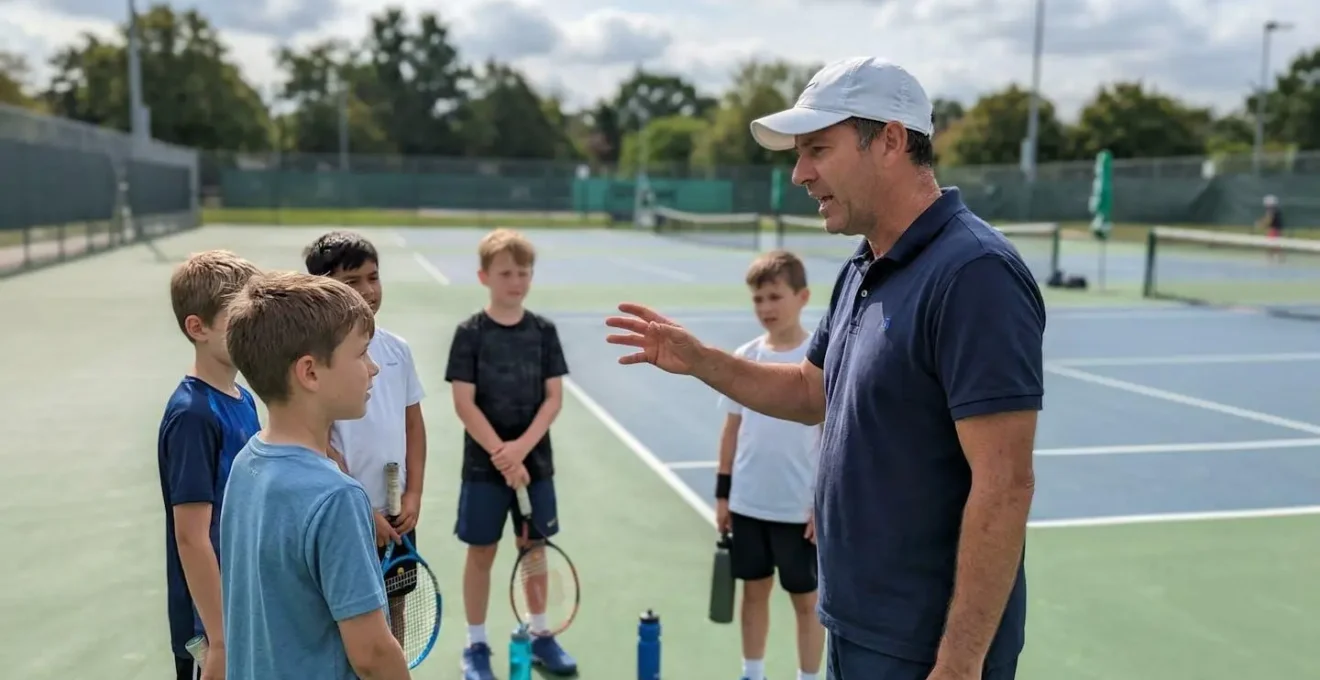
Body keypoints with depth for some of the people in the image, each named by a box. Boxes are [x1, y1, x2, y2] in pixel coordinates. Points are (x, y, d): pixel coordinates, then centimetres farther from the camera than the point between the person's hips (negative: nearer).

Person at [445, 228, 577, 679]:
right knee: (481, 552, 6)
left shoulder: (543, 331, 0)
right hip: (484, 464, -2)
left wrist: (521, 447, -15)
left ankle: (540, 635, 29)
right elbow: (465, 404, -10)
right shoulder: (470, 333, -7)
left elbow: (554, 397, -2)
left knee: (535, 547, 13)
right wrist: (500, 454, -17)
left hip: (535, 461, 3)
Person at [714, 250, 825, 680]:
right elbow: (732, 428, 8)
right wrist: (723, 492, 7)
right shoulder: (744, 358, 2)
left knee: (806, 598, 9)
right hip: (747, 502, 4)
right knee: (754, 590, 17)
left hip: (800, 508, -4)